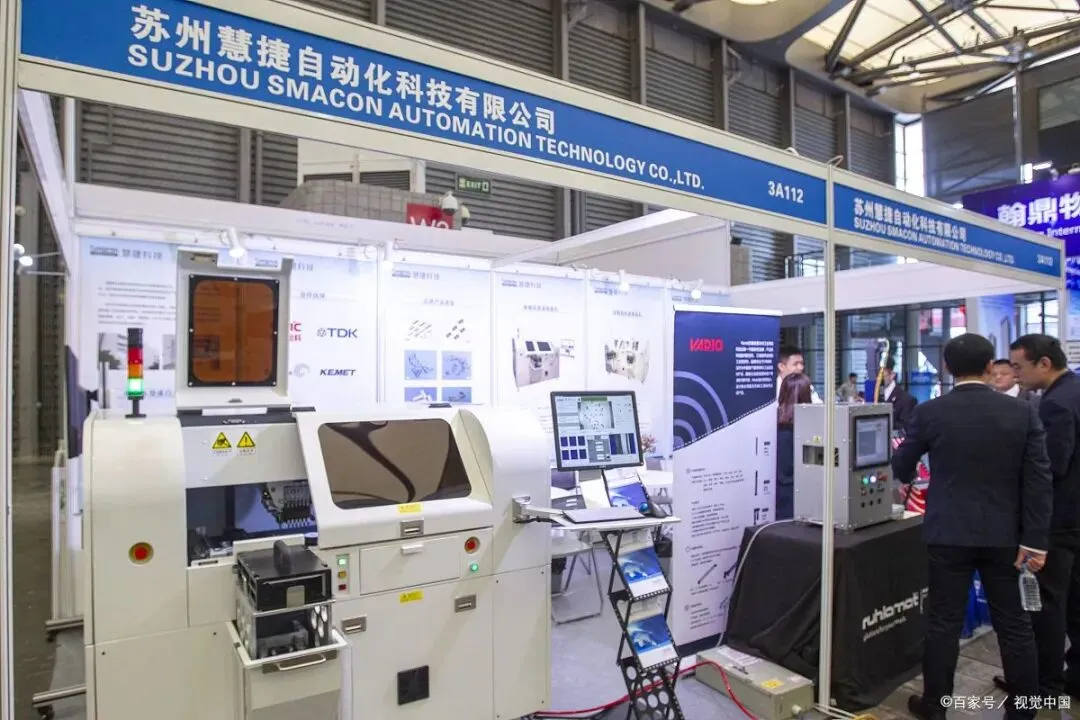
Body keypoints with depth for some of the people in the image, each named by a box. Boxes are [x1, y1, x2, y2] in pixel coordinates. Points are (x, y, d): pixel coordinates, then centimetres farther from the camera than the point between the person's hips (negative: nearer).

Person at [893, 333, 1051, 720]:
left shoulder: (929, 412, -6)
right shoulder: (1023, 413, -2)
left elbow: (901, 467, 6)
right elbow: (1039, 481, -5)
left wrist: (907, 480, 30)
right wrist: (1035, 540, -3)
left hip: (949, 532, -1)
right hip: (1005, 534, 2)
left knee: (944, 622, 7)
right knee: (1015, 624, 13)